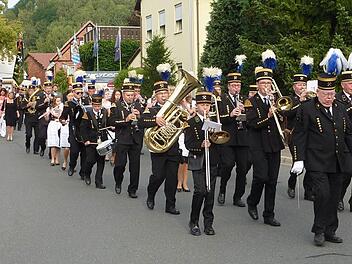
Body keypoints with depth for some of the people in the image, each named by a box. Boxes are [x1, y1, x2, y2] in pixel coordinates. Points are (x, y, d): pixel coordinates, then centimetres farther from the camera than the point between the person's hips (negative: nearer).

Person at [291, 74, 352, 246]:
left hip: (338, 162, 5)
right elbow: (299, 136, -6)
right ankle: (319, 231, 3)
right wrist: (299, 160, -11)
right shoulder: (307, 109, -4)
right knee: (322, 193, -13)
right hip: (318, 163, -5)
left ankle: (330, 231, 19)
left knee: (334, 197, 8)